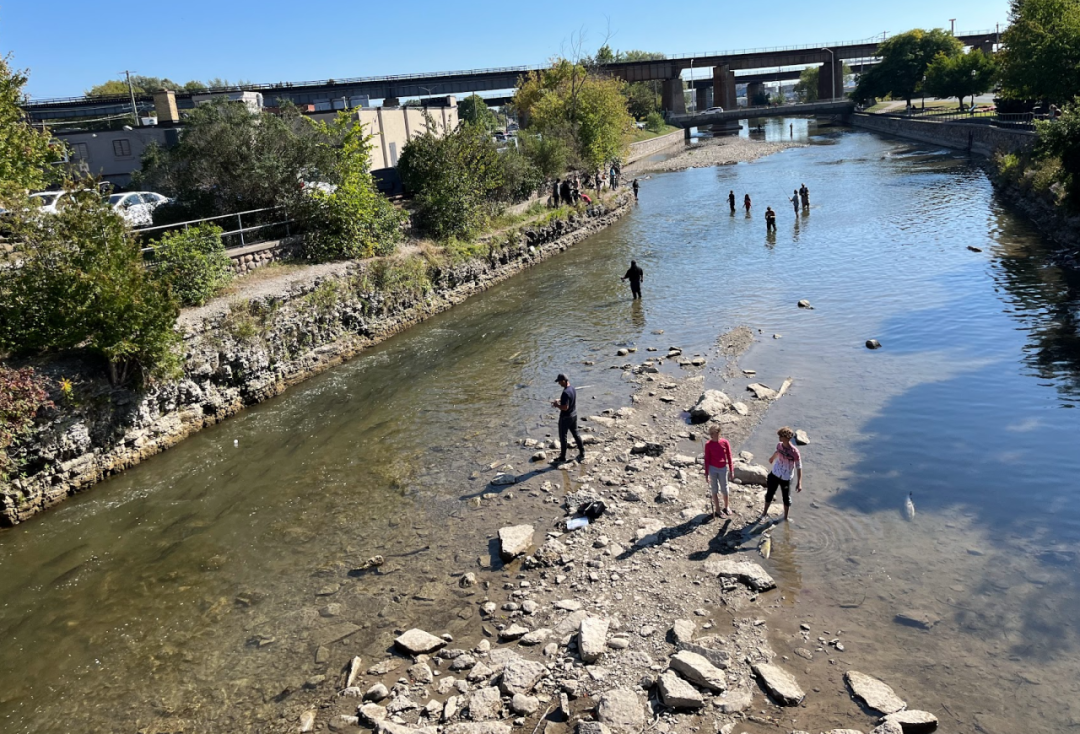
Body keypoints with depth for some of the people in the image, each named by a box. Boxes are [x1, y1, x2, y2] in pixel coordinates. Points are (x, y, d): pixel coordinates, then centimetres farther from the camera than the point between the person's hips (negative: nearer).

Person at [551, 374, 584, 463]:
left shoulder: (565, 392, -26)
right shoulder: (573, 389, 3)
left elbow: (565, 407, -28)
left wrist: (557, 405, -12)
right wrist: (559, 400, 13)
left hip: (565, 418, -9)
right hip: (574, 415, 9)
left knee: (563, 437, 5)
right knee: (575, 434, 18)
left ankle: (563, 457, 15)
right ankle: (582, 453, 23)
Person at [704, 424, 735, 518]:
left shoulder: (725, 442, -10)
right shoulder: (708, 445, -10)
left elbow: (729, 457, -2)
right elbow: (707, 459, -3)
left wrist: (731, 471, 0)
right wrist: (706, 474, -3)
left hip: (723, 468, 0)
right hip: (713, 469, 0)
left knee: (724, 489, 13)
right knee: (714, 489, 8)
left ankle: (726, 506, 36)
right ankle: (717, 509, 20)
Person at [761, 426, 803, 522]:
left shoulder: (794, 452, -25)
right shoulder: (779, 445, -9)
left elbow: (799, 467, -21)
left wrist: (799, 483, -26)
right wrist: (772, 458, 39)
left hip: (786, 479, -4)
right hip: (774, 474, 4)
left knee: (786, 498, 11)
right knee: (769, 494, 16)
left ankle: (785, 518, 32)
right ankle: (764, 512, 35)